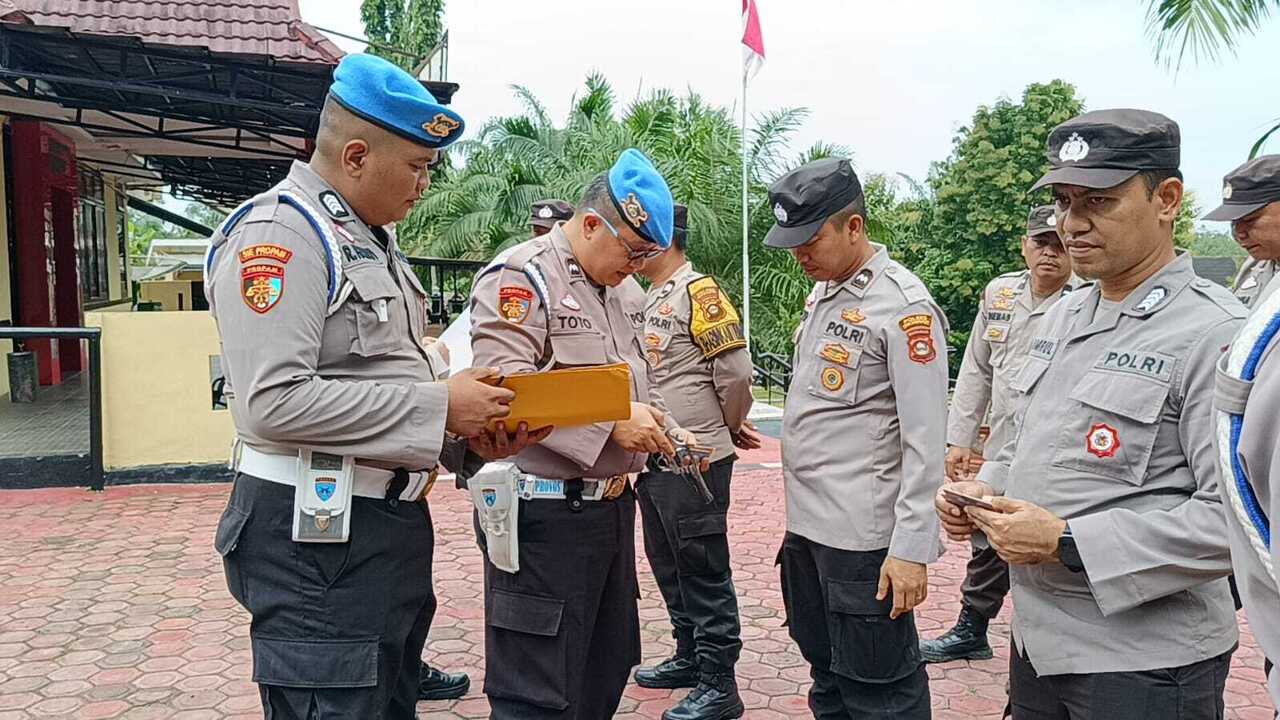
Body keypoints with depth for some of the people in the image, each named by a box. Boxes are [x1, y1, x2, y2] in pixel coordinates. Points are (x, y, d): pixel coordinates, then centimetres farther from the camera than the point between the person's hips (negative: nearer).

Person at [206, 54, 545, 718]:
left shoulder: (371, 241, 16)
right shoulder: (276, 232, -13)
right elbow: (274, 400, -24)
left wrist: (467, 439, 4)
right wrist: (438, 406, -19)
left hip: (394, 522, 10)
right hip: (316, 537, -9)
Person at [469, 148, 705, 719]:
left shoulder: (610, 292, 17)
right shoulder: (521, 276, -11)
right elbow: (504, 385, -24)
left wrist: (666, 431, 8)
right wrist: (610, 424, -25)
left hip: (610, 506, 9)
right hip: (545, 514, -9)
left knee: (605, 672, 18)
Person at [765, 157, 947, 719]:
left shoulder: (904, 306, -15)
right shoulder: (820, 294, 11)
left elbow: (924, 440, -17)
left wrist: (912, 547, -19)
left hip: (861, 535, -8)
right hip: (806, 524, 8)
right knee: (826, 673, 20)